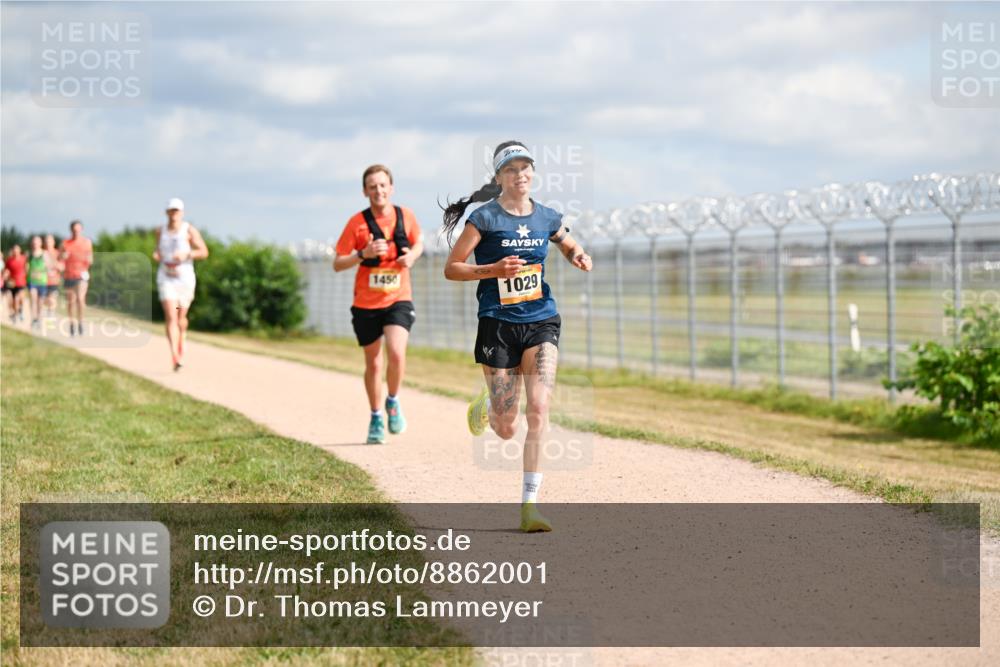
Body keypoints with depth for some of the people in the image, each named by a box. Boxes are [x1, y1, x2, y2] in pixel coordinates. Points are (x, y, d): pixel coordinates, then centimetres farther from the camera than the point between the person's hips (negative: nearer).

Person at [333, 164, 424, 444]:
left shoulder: (406, 216, -1)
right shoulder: (357, 222, -7)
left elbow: (418, 242, 19)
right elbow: (337, 264, -5)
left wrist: (412, 256, -4)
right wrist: (364, 254, -22)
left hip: (399, 299, 0)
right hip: (366, 304, 0)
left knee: (396, 353, -21)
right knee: (373, 363, 10)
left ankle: (393, 401, 7)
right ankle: (376, 418, 29)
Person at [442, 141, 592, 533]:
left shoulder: (547, 218, 7)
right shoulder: (485, 218, -5)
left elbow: (569, 245, 27)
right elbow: (451, 268, -4)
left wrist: (579, 258, 4)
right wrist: (493, 269, -18)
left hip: (541, 322, 2)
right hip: (497, 325, -2)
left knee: (538, 410, -16)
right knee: (506, 430, 1)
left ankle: (529, 504, -11)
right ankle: (485, 405, 40)